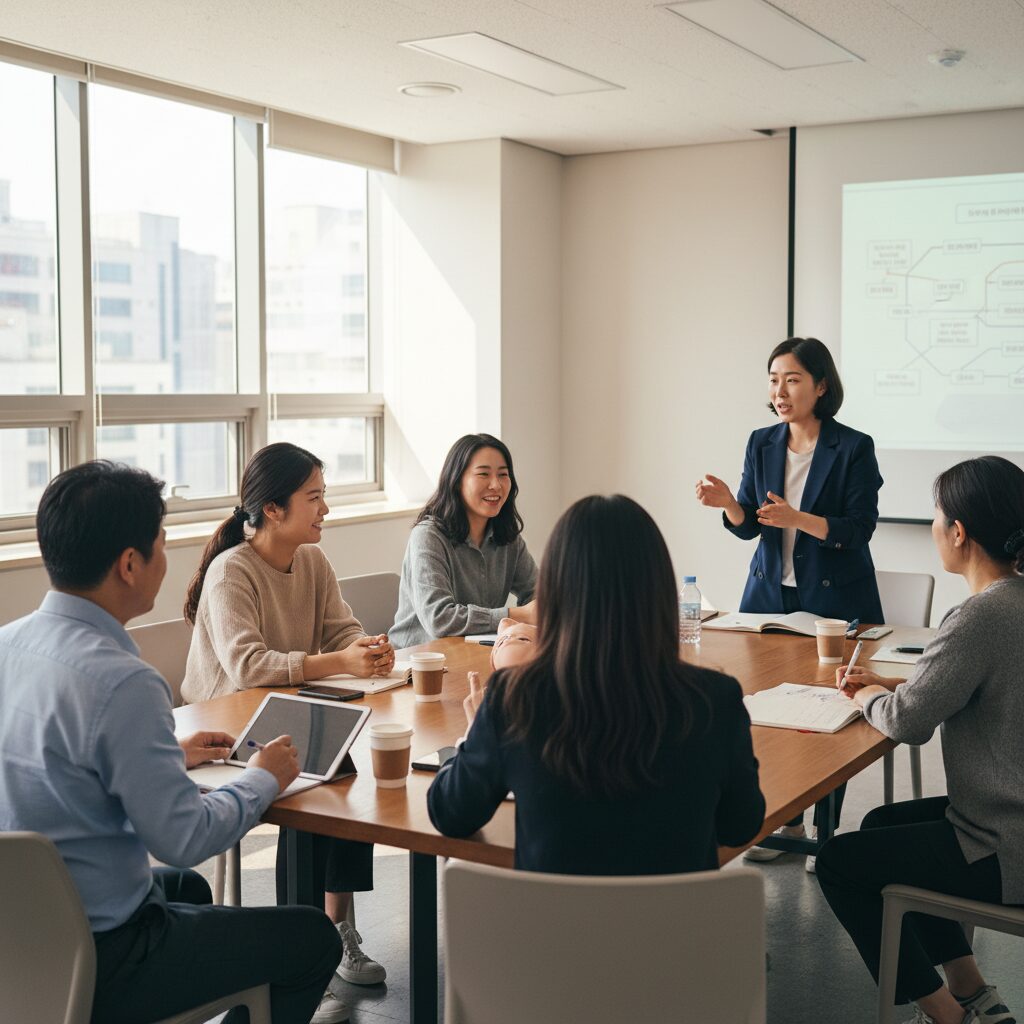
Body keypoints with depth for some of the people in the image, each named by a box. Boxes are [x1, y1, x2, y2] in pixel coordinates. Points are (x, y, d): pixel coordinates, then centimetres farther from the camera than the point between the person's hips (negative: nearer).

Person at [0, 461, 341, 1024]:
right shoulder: (121, 682, -28)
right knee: (314, 937, 5)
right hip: (93, 967, -9)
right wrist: (263, 779, -5)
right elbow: (184, 839, -22)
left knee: (188, 889, 34)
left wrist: (170, 756, 17)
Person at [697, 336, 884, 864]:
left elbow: (858, 529, -14)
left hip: (835, 599, -4)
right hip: (770, 593, 4)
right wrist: (728, 503, -18)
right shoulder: (762, 444, 4)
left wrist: (797, 518, -28)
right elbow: (748, 526, 4)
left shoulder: (854, 448, -10)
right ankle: (785, 821, 22)